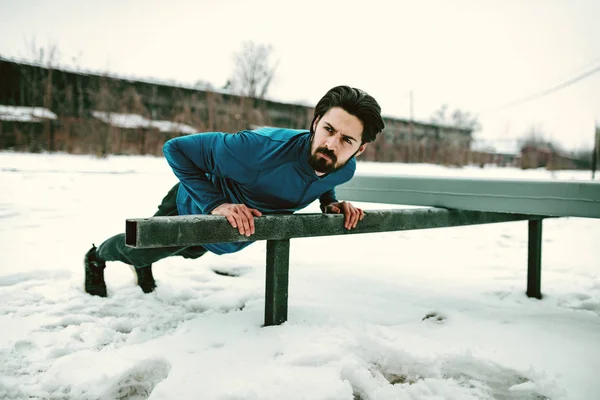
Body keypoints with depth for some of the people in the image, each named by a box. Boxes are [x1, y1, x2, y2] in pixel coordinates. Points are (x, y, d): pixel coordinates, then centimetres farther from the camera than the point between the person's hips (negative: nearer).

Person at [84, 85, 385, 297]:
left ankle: (143, 264, 70)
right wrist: (216, 204, -43)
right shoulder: (264, 147, -47)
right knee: (136, 250, 19)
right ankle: (96, 258, 56)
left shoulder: (344, 169, -26)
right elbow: (175, 148, -36)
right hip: (193, 210, -6)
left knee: (189, 252, 36)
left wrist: (330, 203, -17)